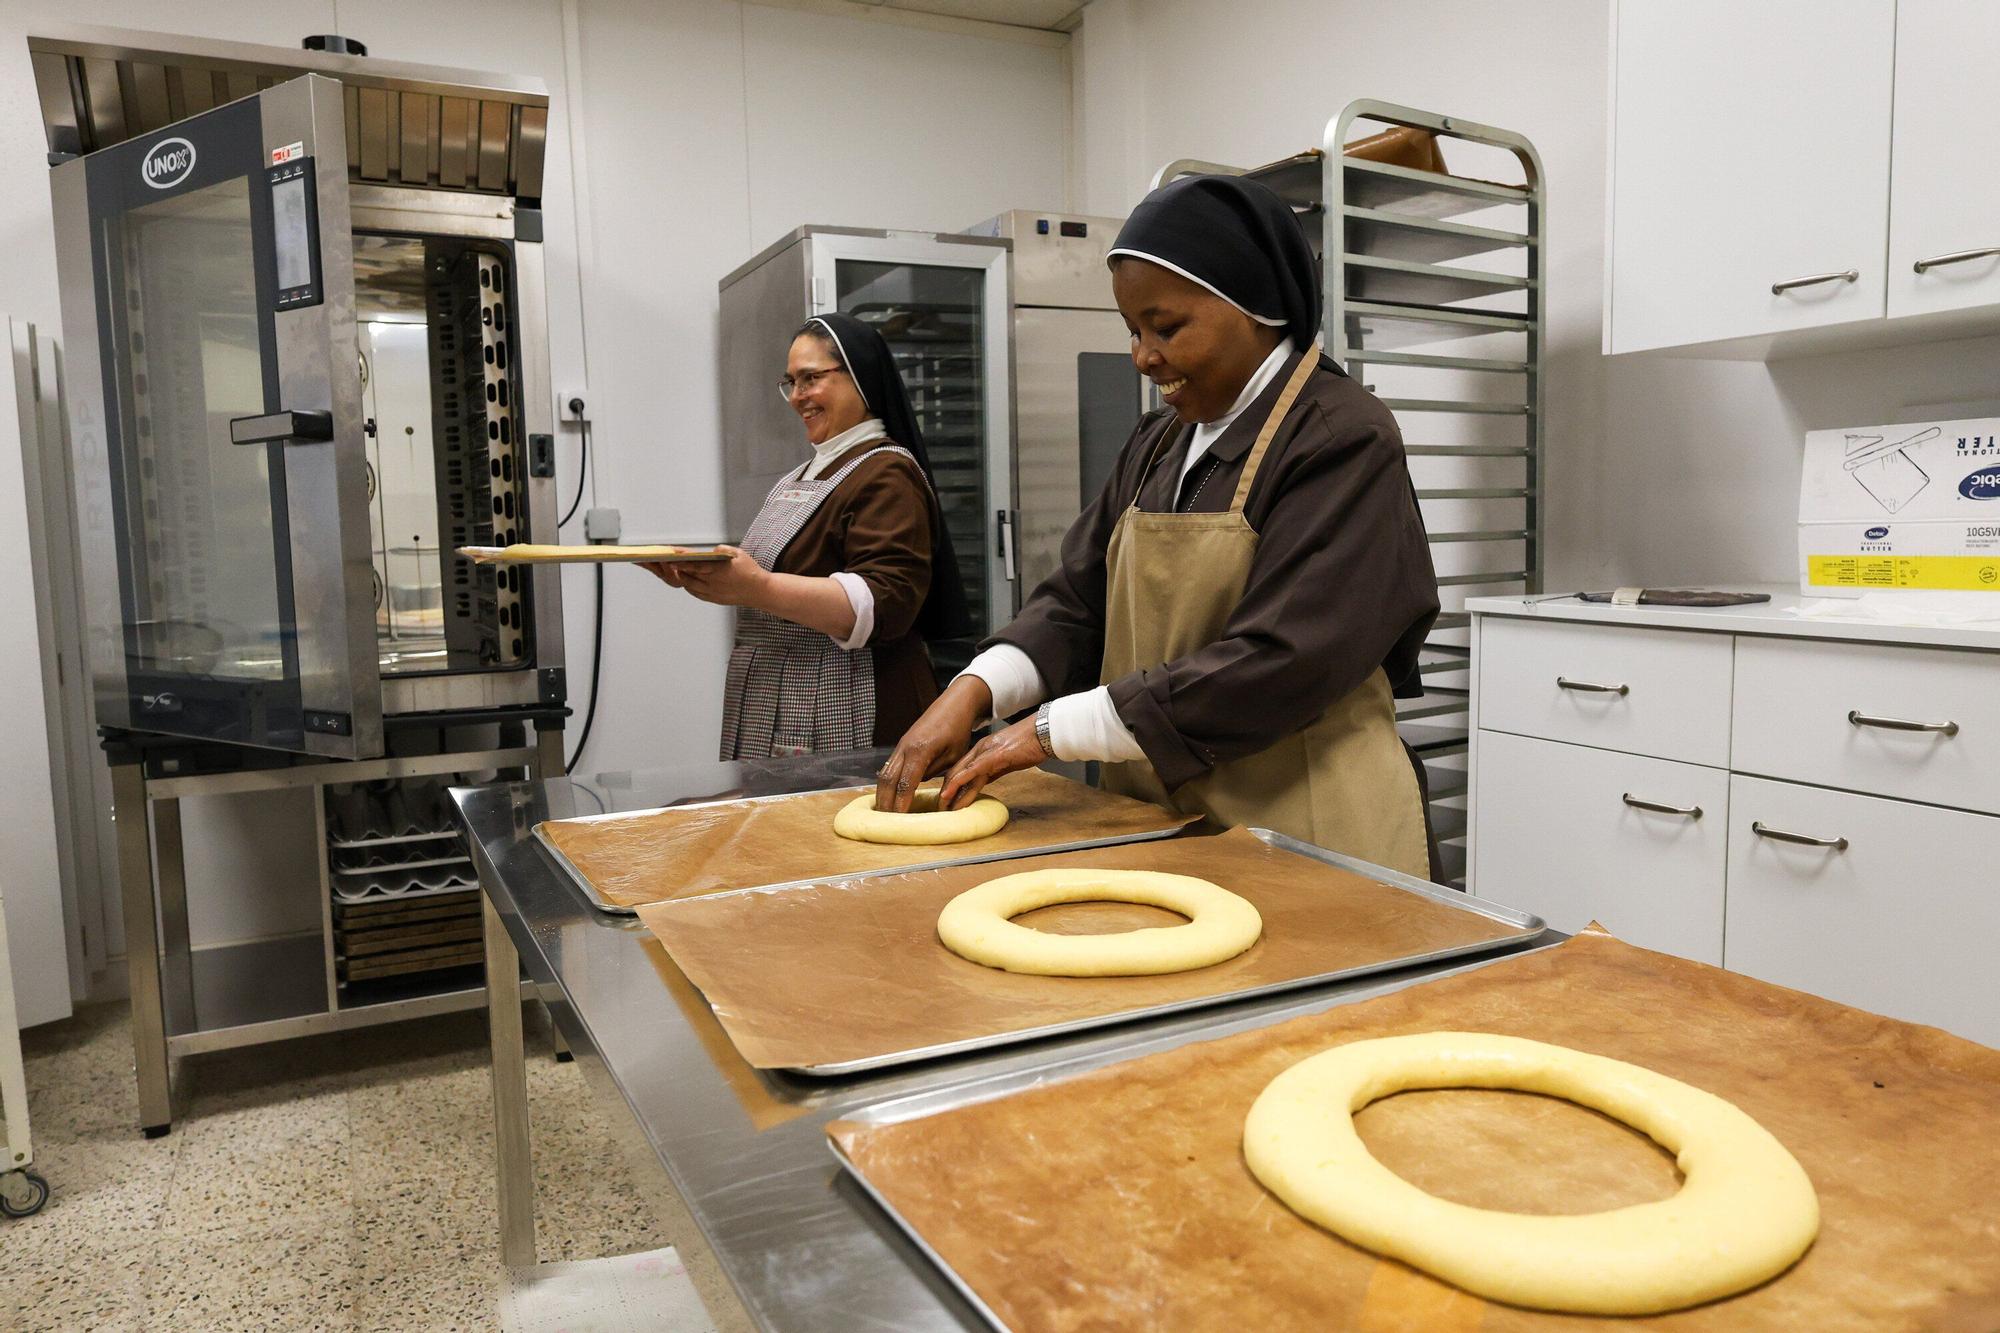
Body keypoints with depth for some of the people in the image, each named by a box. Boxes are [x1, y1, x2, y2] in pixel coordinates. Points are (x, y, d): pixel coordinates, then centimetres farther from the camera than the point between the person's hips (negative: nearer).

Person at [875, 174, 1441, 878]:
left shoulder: (1344, 440, -14)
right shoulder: (1157, 445, 10)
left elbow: (1277, 665, -24)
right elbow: (1077, 602, 5)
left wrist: (1050, 730, -21)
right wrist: (971, 690, -15)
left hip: (1308, 838, -6)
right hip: (1157, 825, 6)